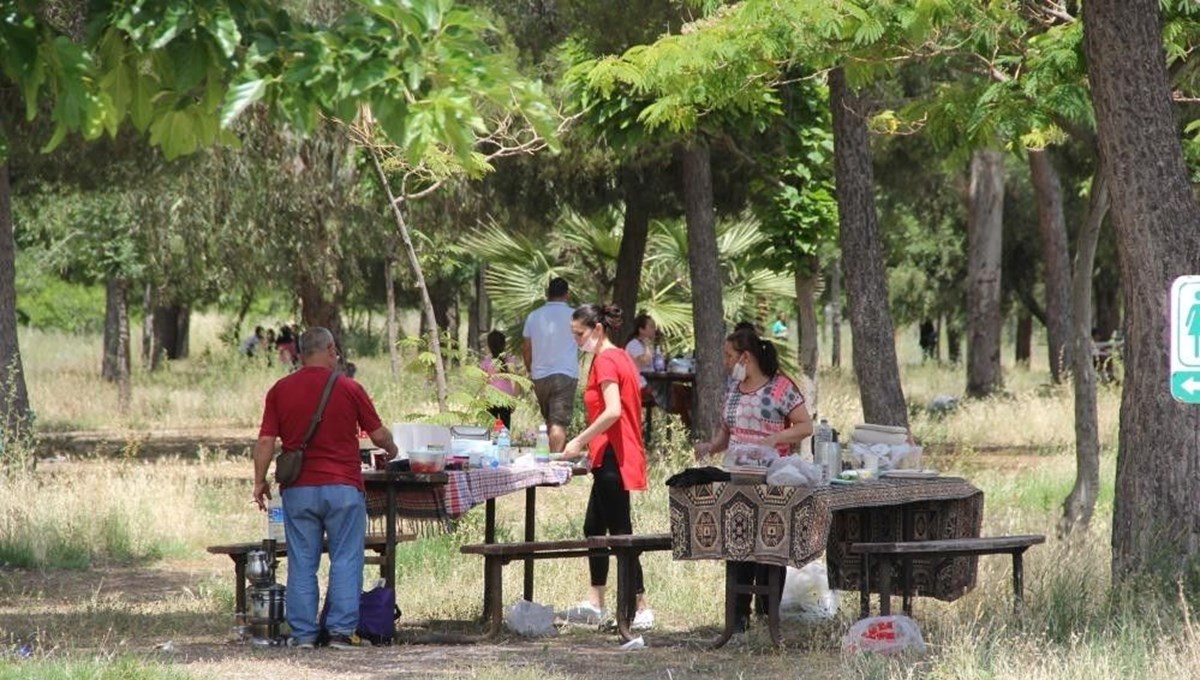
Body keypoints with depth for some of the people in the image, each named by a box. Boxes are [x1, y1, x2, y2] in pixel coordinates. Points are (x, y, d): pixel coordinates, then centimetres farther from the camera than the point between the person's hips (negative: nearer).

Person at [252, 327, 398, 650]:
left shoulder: (281, 390, 2)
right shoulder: (349, 389, -2)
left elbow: (266, 441, 0)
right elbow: (378, 434, 3)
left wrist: (260, 481, 9)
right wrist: (391, 449, 24)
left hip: (298, 489, 2)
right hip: (342, 487, -2)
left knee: (302, 563, 6)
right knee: (345, 560, 3)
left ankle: (303, 633, 6)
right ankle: (341, 630, -1)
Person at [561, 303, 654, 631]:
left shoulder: (605, 361, -15)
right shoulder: (620, 357, 15)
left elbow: (613, 411, -27)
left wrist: (580, 441, -20)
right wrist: (589, 444, 18)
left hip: (612, 457, -11)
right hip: (615, 456, 11)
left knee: (619, 531, -8)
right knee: (593, 527, 17)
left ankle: (641, 609, -9)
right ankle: (594, 603, 22)